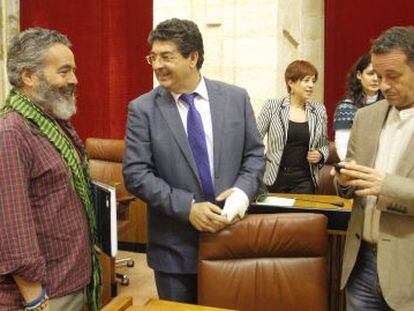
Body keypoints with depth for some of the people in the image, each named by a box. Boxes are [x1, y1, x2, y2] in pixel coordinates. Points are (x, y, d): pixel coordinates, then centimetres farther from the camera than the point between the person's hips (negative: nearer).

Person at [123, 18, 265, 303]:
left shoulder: (236, 98, -1)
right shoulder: (143, 109, -6)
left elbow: (255, 154, 5)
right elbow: (136, 174, -10)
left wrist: (243, 190, -14)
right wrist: (187, 208, -19)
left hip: (230, 232, 2)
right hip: (174, 246, -1)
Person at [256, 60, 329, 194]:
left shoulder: (319, 110, 6)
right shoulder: (272, 106, -2)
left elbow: (324, 145, 16)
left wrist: (320, 155, -4)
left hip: (304, 180, 2)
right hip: (274, 178, -1)